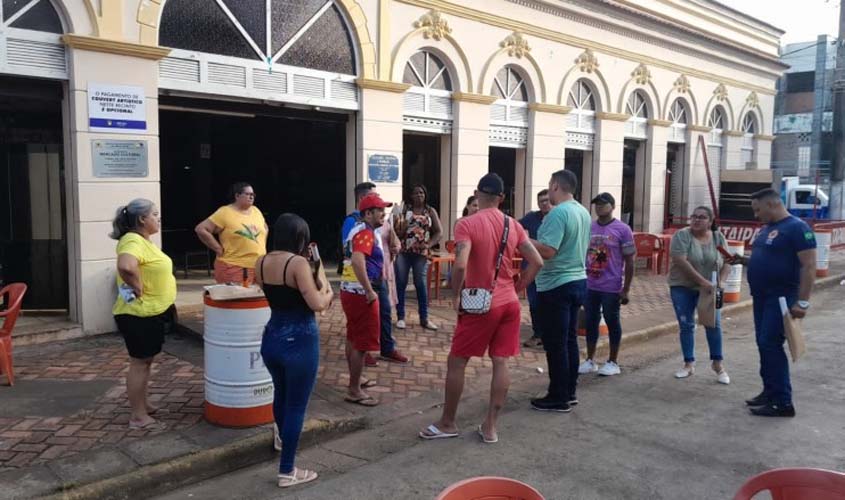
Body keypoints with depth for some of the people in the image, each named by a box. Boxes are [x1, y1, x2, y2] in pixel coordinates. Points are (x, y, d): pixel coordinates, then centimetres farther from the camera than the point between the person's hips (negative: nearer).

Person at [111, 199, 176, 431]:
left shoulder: (144, 241, 12)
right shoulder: (133, 241, -21)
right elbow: (126, 267, -40)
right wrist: (137, 289, -26)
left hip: (152, 313, 10)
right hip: (139, 314, -10)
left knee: (146, 361, 18)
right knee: (140, 362, -2)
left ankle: (143, 405, 32)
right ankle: (138, 416, 7)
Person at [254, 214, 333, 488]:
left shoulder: (261, 263, 3)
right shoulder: (298, 263, -19)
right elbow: (317, 304, -22)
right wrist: (328, 292, -1)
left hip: (271, 338, 7)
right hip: (299, 341, -7)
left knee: (281, 393, 29)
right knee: (296, 405, 5)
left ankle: (283, 438, 53)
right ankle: (287, 471, 14)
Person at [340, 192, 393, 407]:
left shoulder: (359, 230, 15)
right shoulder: (366, 233, -17)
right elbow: (358, 262, -33)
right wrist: (370, 291, -28)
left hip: (351, 291, 11)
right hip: (360, 293, -11)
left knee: (353, 338, 20)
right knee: (363, 342, -5)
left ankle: (355, 380, 33)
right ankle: (354, 391, 1)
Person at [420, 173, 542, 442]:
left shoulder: (467, 224, -12)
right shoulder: (514, 225, 4)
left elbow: (460, 265, -25)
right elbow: (537, 262, 3)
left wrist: (456, 295, -10)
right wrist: (516, 289, 10)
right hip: (509, 303, 5)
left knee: (456, 362, 8)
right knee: (500, 363, 8)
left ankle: (447, 423, 19)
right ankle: (490, 426, 15)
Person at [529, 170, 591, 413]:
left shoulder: (558, 213, -19)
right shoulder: (583, 212, 10)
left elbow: (547, 251, -27)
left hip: (556, 286, -9)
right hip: (578, 281, 9)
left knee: (555, 343, 0)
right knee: (569, 339, 16)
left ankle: (558, 398, 8)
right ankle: (569, 392, 25)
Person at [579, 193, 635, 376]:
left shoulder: (622, 229, -7)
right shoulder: (588, 228, 7)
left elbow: (629, 261, -7)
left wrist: (626, 289, -10)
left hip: (611, 287, -5)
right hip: (589, 286, 5)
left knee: (612, 323, 7)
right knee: (590, 322, 11)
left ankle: (613, 362, 19)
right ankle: (590, 361, 22)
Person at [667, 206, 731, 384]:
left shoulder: (718, 237, 0)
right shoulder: (682, 235, -11)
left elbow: (727, 262, 2)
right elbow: (680, 261, -21)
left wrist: (720, 282, -14)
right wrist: (702, 281, -25)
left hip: (709, 289, 2)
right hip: (683, 287, -2)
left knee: (714, 324, 0)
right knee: (686, 326, 3)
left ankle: (717, 364, 15)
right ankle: (689, 364, 14)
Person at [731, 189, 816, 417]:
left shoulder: (796, 227, -13)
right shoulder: (767, 229, 14)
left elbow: (809, 266, -18)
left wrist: (802, 302, -22)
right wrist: (743, 260, 7)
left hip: (782, 297, -9)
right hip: (762, 297, 9)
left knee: (771, 345, -9)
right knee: (764, 344, 13)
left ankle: (783, 402, -2)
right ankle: (770, 391, 24)